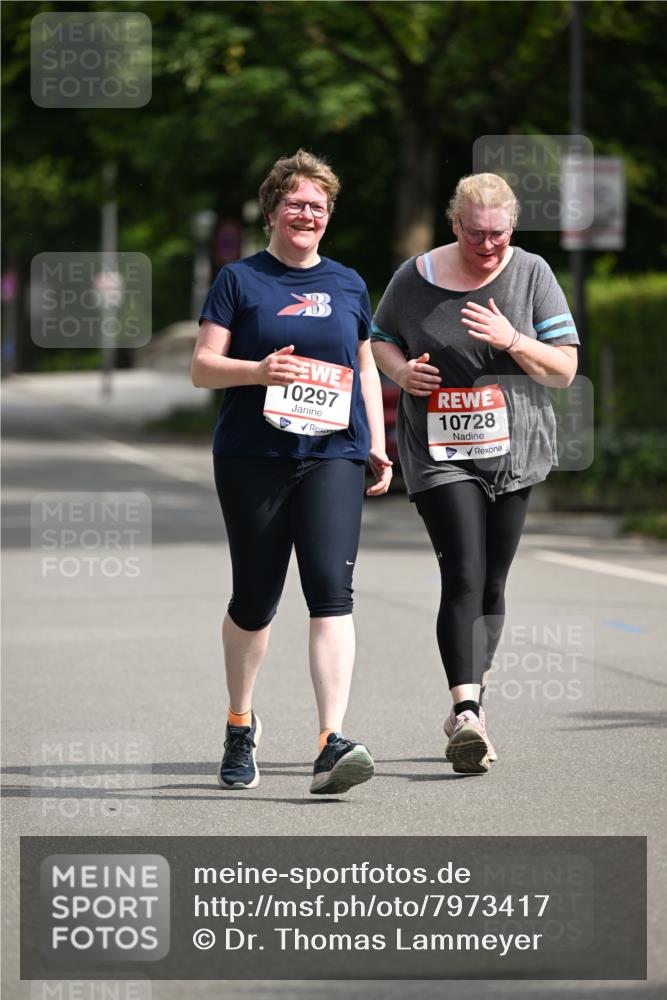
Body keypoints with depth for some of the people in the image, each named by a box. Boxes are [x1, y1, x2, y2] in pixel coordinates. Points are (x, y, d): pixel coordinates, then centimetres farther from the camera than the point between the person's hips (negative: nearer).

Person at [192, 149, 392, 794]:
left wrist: (378, 447, 13)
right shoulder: (239, 280, 5)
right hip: (252, 458, -1)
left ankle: (332, 743, -22)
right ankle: (240, 724, 31)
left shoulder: (347, 284, 15)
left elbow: (366, 370, 23)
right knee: (254, 600, 6)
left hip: (333, 457, 1)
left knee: (330, 590, -15)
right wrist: (258, 370, -18)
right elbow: (202, 367, 0)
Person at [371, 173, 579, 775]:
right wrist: (400, 369, -6)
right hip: (439, 454, -2)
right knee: (464, 578, -16)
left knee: (491, 585, 9)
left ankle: (470, 702, 24)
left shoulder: (531, 275, 1)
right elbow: (380, 339, 17)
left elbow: (565, 368, 0)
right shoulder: (415, 278, 0)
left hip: (513, 452, 2)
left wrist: (511, 341, -17)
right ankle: (467, 713, -25)